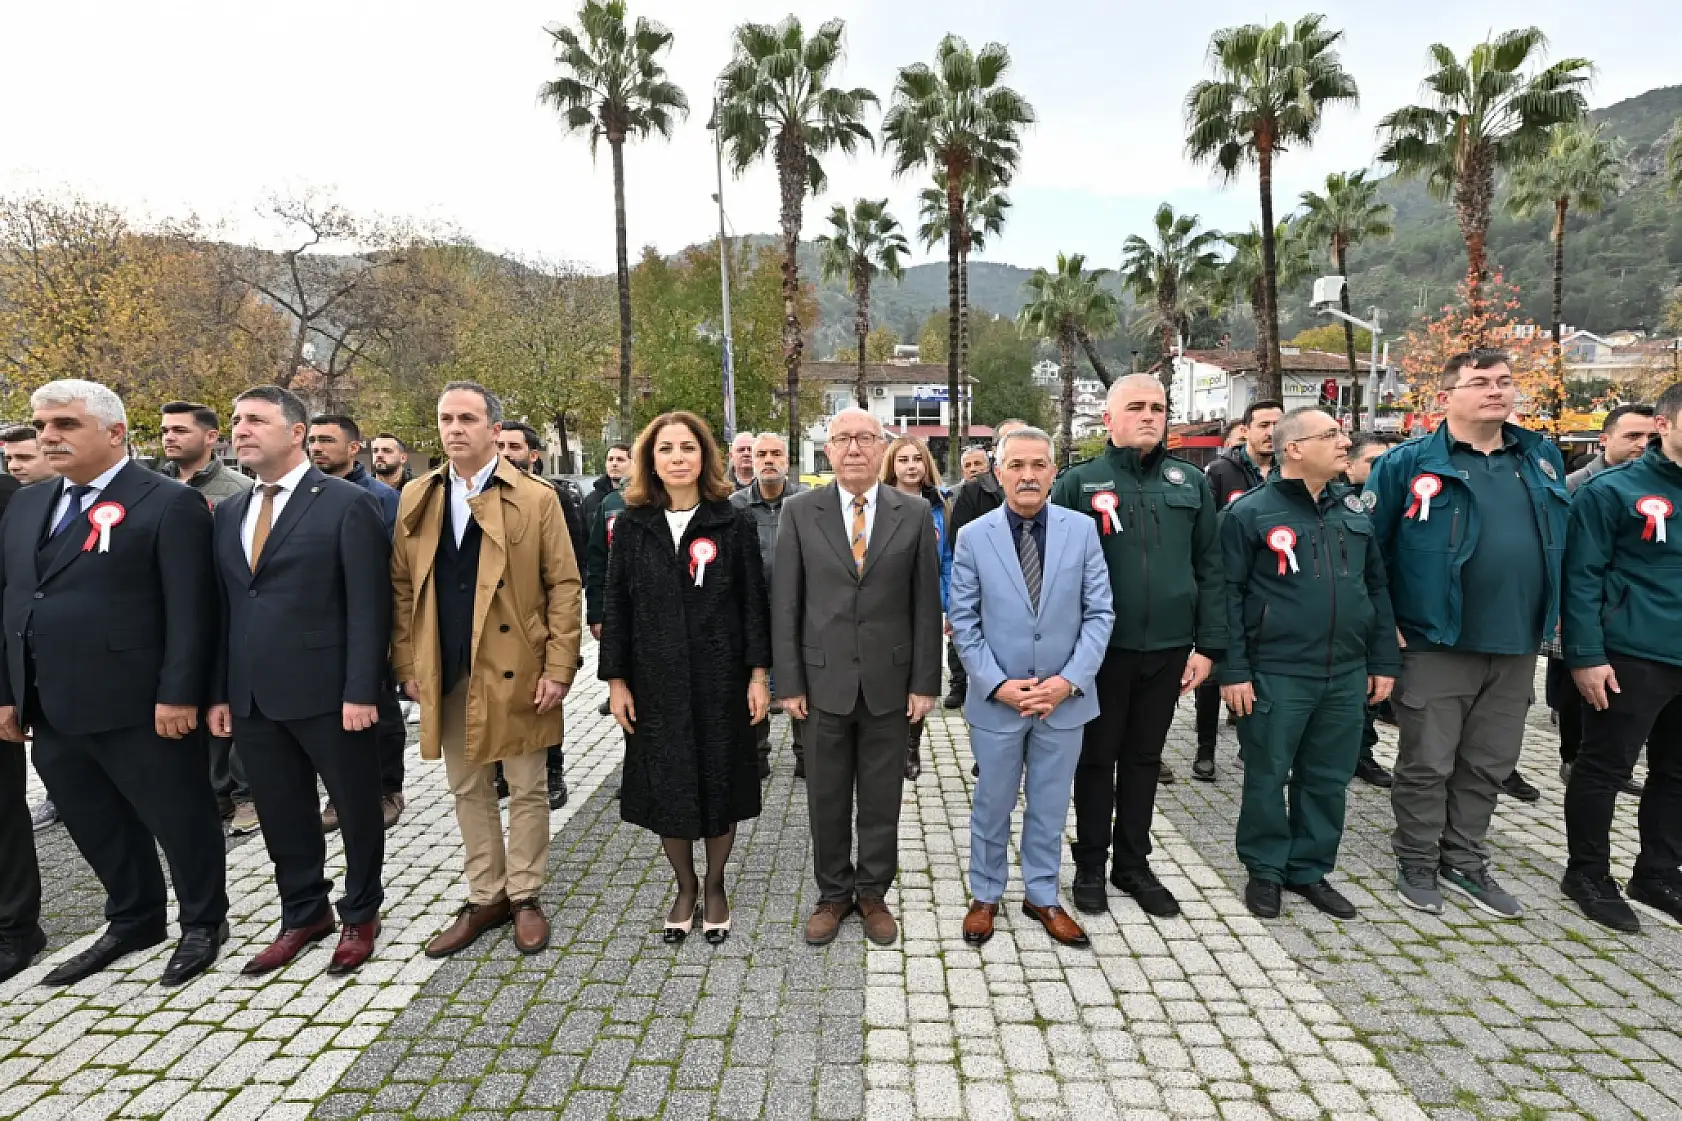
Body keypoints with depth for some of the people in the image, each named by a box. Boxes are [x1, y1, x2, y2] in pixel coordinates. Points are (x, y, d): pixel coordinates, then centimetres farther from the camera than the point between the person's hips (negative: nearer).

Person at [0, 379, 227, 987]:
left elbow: (190, 611, -14)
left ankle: (203, 922, 26)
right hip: (53, 710, 7)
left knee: (179, 820, 7)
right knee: (96, 827, 19)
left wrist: (177, 694, -18)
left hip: (139, 707, -7)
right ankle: (134, 921, 37)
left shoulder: (169, 503, -10)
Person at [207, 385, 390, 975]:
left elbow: (368, 606, -13)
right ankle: (303, 915, 34)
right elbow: (224, 608, 14)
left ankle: (360, 915, 28)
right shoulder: (228, 513, 13)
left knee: (356, 809, 9)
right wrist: (219, 692, 9)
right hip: (252, 698, 6)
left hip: (327, 693, -6)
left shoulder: (348, 503, -8)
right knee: (282, 816, 16)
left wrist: (360, 691, -16)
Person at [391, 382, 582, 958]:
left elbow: (564, 585, -6)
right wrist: (408, 663, 2)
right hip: (445, 672, 4)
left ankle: (524, 896, 25)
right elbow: (401, 586, 9)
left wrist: (558, 668, -11)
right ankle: (485, 897, 30)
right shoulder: (415, 498, 7)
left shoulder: (536, 498, -4)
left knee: (526, 788, 8)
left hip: (515, 671, -3)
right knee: (468, 788, 15)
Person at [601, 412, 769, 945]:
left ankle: (715, 887, 32)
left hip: (720, 679, -1)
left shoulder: (734, 523, -3)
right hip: (656, 681, 2)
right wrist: (616, 680, -1)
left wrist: (759, 673, -7)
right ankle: (685, 888, 33)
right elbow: (617, 607, 3)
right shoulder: (633, 526, 2)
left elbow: (754, 602, -2)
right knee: (666, 788, 10)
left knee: (719, 782, 9)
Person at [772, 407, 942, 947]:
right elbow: (785, 603, -1)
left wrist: (925, 681, -2)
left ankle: (873, 891, 32)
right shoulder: (800, 512, -1)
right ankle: (833, 892, 32)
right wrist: (788, 680, -4)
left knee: (882, 797, 12)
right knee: (826, 796, 12)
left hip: (890, 680, 0)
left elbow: (926, 603, 0)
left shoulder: (914, 513, 0)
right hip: (824, 678, 0)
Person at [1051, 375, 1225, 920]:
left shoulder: (1191, 483, 7)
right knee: (1096, 757, 10)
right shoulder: (1079, 483, -3)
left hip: (1168, 649, 3)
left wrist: (1207, 644, 1)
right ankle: (1090, 865, 26)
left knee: (1144, 758, 15)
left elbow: (1208, 568, 6)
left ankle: (1133, 863, 31)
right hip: (1101, 648, -3)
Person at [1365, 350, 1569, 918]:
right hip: (1436, 646, -5)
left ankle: (1464, 860, 32)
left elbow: (1560, 546, 17)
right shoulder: (1408, 463, -8)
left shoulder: (1542, 459, 9)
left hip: (1517, 648, 5)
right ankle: (1418, 863, 23)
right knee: (1427, 764, 7)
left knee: (1489, 765, 16)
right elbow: (1368, 549, -6)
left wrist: (1548, 621, 12)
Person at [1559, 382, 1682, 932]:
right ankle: (1588, 873, 18)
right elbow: (1581, 577, -11)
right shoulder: (1612, 490, -8)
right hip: (1632, 658, -6)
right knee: (1603, 769, 4)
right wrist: (1586, 656, -15)